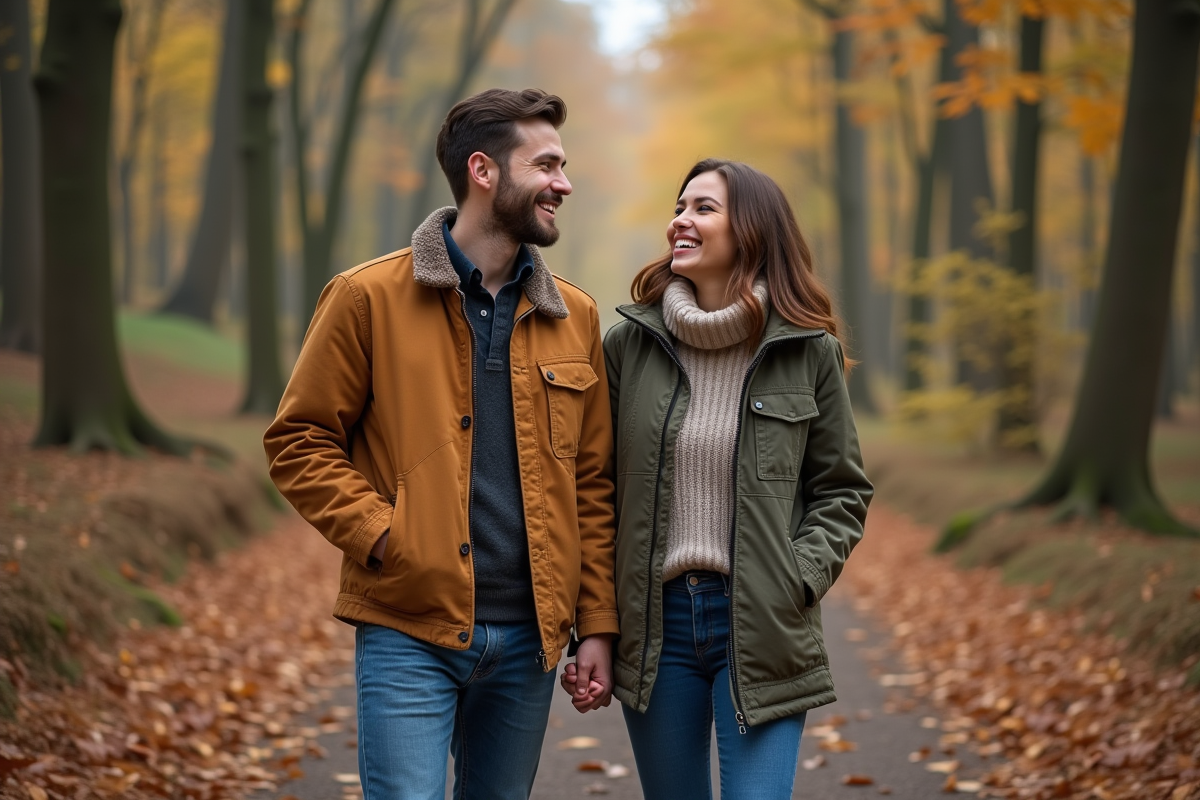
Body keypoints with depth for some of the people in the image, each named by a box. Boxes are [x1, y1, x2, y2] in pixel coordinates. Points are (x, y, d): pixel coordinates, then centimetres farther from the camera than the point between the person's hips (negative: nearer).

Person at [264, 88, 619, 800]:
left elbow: (592, 484, 12)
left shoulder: (575, 317, 10)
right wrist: (381, 535, -13)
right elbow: (299, 441, 0)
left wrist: (598, 626, 6)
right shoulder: (370, 298, -2)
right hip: (410, 633, -4)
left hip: (528, 636, 4)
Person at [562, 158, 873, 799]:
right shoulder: (628, 344, 2)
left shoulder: (808, 351, -1)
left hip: (761, 628, -2)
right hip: (654, 622, 2)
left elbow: (843, 490, 6)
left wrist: (798, 579, -10)